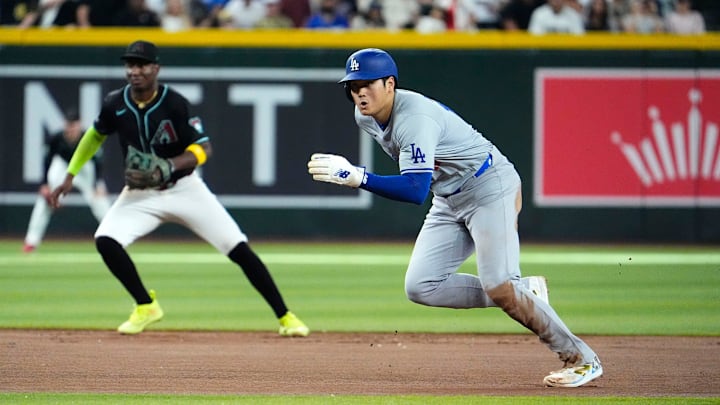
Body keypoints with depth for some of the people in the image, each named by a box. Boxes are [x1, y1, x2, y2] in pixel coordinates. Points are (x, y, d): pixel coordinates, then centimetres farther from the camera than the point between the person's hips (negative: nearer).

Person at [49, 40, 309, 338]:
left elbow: (203, 149, -18)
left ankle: (285, 317, 2)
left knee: (239, 250, -9)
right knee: (105, 241, -22)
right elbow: (96, 135, 10)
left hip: (184, 188, -3)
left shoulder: (175, 104, -19)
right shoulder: (114, 104, -9)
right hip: (140, 193, 3)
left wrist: (168, 167, -34)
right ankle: (146, 307, 0)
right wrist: (70, 176, 5)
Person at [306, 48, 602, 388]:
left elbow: (416, 191, -41)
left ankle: (580, 358, -4)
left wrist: (358, 178, -46)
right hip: (448, 201, 9)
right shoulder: (365, 117, -2)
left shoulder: (415, 118, -29)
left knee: (499, 288, -18)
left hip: (489, 186, -9)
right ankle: (525, 295, 8)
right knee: (420, 287, -4)